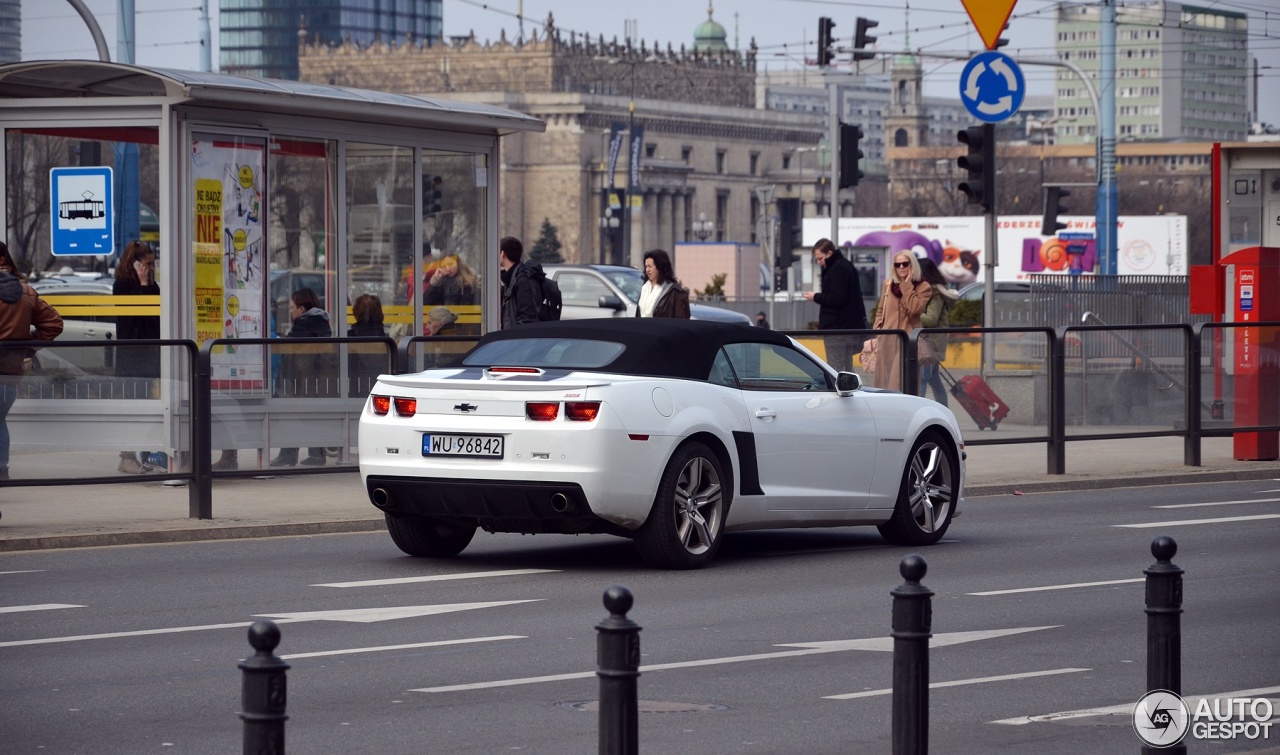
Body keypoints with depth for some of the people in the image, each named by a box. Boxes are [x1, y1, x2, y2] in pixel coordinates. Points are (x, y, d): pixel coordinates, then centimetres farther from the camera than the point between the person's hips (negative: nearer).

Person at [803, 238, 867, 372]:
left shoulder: (839, 269, -14)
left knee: (836, 370, -10)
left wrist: (816, 297, -8)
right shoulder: (844, 266, 19)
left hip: (839, 329, -11)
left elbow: (837, 298, -20)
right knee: (845, 369, 11)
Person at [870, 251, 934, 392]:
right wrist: (877, 330, 8)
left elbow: (915, 308, -16)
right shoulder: (888, 284, 15)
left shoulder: (923, 287, 0)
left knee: (901, 383, -12)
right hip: (887, 339, 5)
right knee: (884, 381, 4)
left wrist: (907, 285, -11)